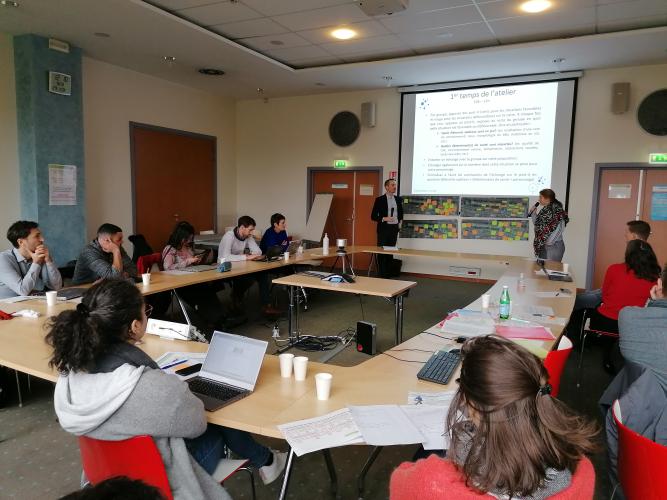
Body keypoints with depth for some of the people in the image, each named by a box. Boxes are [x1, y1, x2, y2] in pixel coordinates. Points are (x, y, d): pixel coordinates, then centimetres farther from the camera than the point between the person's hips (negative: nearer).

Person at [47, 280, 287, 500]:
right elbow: (196, 423, -19)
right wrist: (179, 390, -1)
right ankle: (266, 462, 45)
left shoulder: (70, 375, -17)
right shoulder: (153, 388, -40)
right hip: (158, 480, -6)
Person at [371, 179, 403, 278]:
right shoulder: (379, 199, -5)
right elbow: (373, 216, -6)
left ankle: (389, 273, 16)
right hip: (384, 228, -4)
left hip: (394, 228, 4)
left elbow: (400, 213, 23)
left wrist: (400, 222, 9)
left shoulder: (398, 199, 8)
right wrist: (384, 219, -18)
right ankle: (381, 274, 5)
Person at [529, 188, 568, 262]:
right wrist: (533, 213, 6)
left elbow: (559, 229, -21)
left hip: (554, 246, -8)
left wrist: (549, 242, -20)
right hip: (542, 245, 8)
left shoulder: (557, 210, -14)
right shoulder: (544, 210, 9)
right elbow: (538, 224, 18)